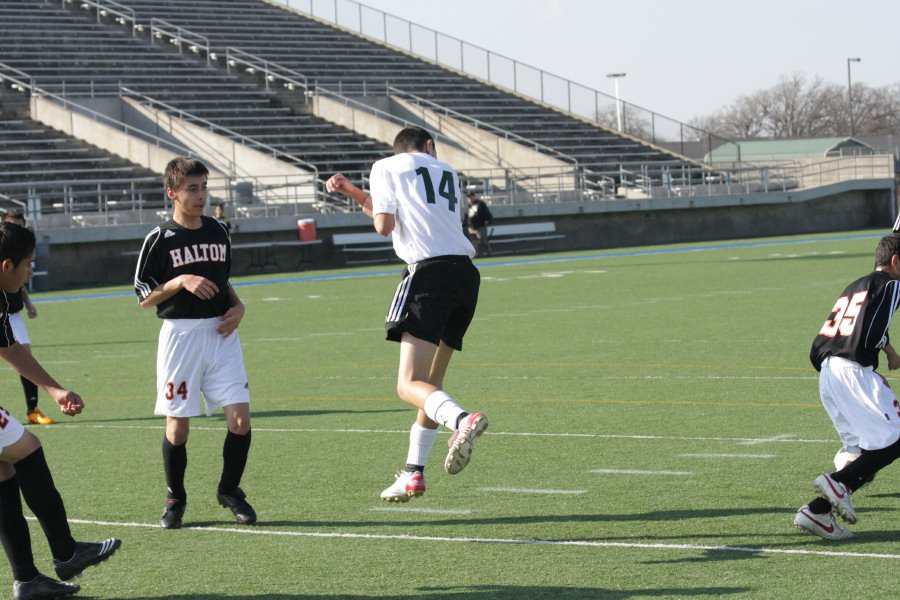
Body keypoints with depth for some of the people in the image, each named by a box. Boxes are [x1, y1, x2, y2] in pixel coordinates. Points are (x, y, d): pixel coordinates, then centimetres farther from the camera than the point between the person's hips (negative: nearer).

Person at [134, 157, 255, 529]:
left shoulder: (219, 233, 10)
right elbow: (144, 297, -3)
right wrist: (181, 281, -17)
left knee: (240, 418, -6)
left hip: (221, 334, 4)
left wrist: (238, 306, 5)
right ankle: (175, 499, 20)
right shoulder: (160, 239, -4)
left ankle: (229, 491, 15)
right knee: (177, 428, 0)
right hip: (180, 335, -3)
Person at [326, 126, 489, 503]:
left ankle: (461, 420, -44)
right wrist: (353, 192, 40)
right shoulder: (447, 172, 26)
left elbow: (384, 225, -2)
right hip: (465, 272, 6)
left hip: (429, 272, -6)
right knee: (431, 382, 15)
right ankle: (413, 472, 17)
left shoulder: (386, 167, 10)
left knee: (410, 386, -14)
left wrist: (377, 212, 22)